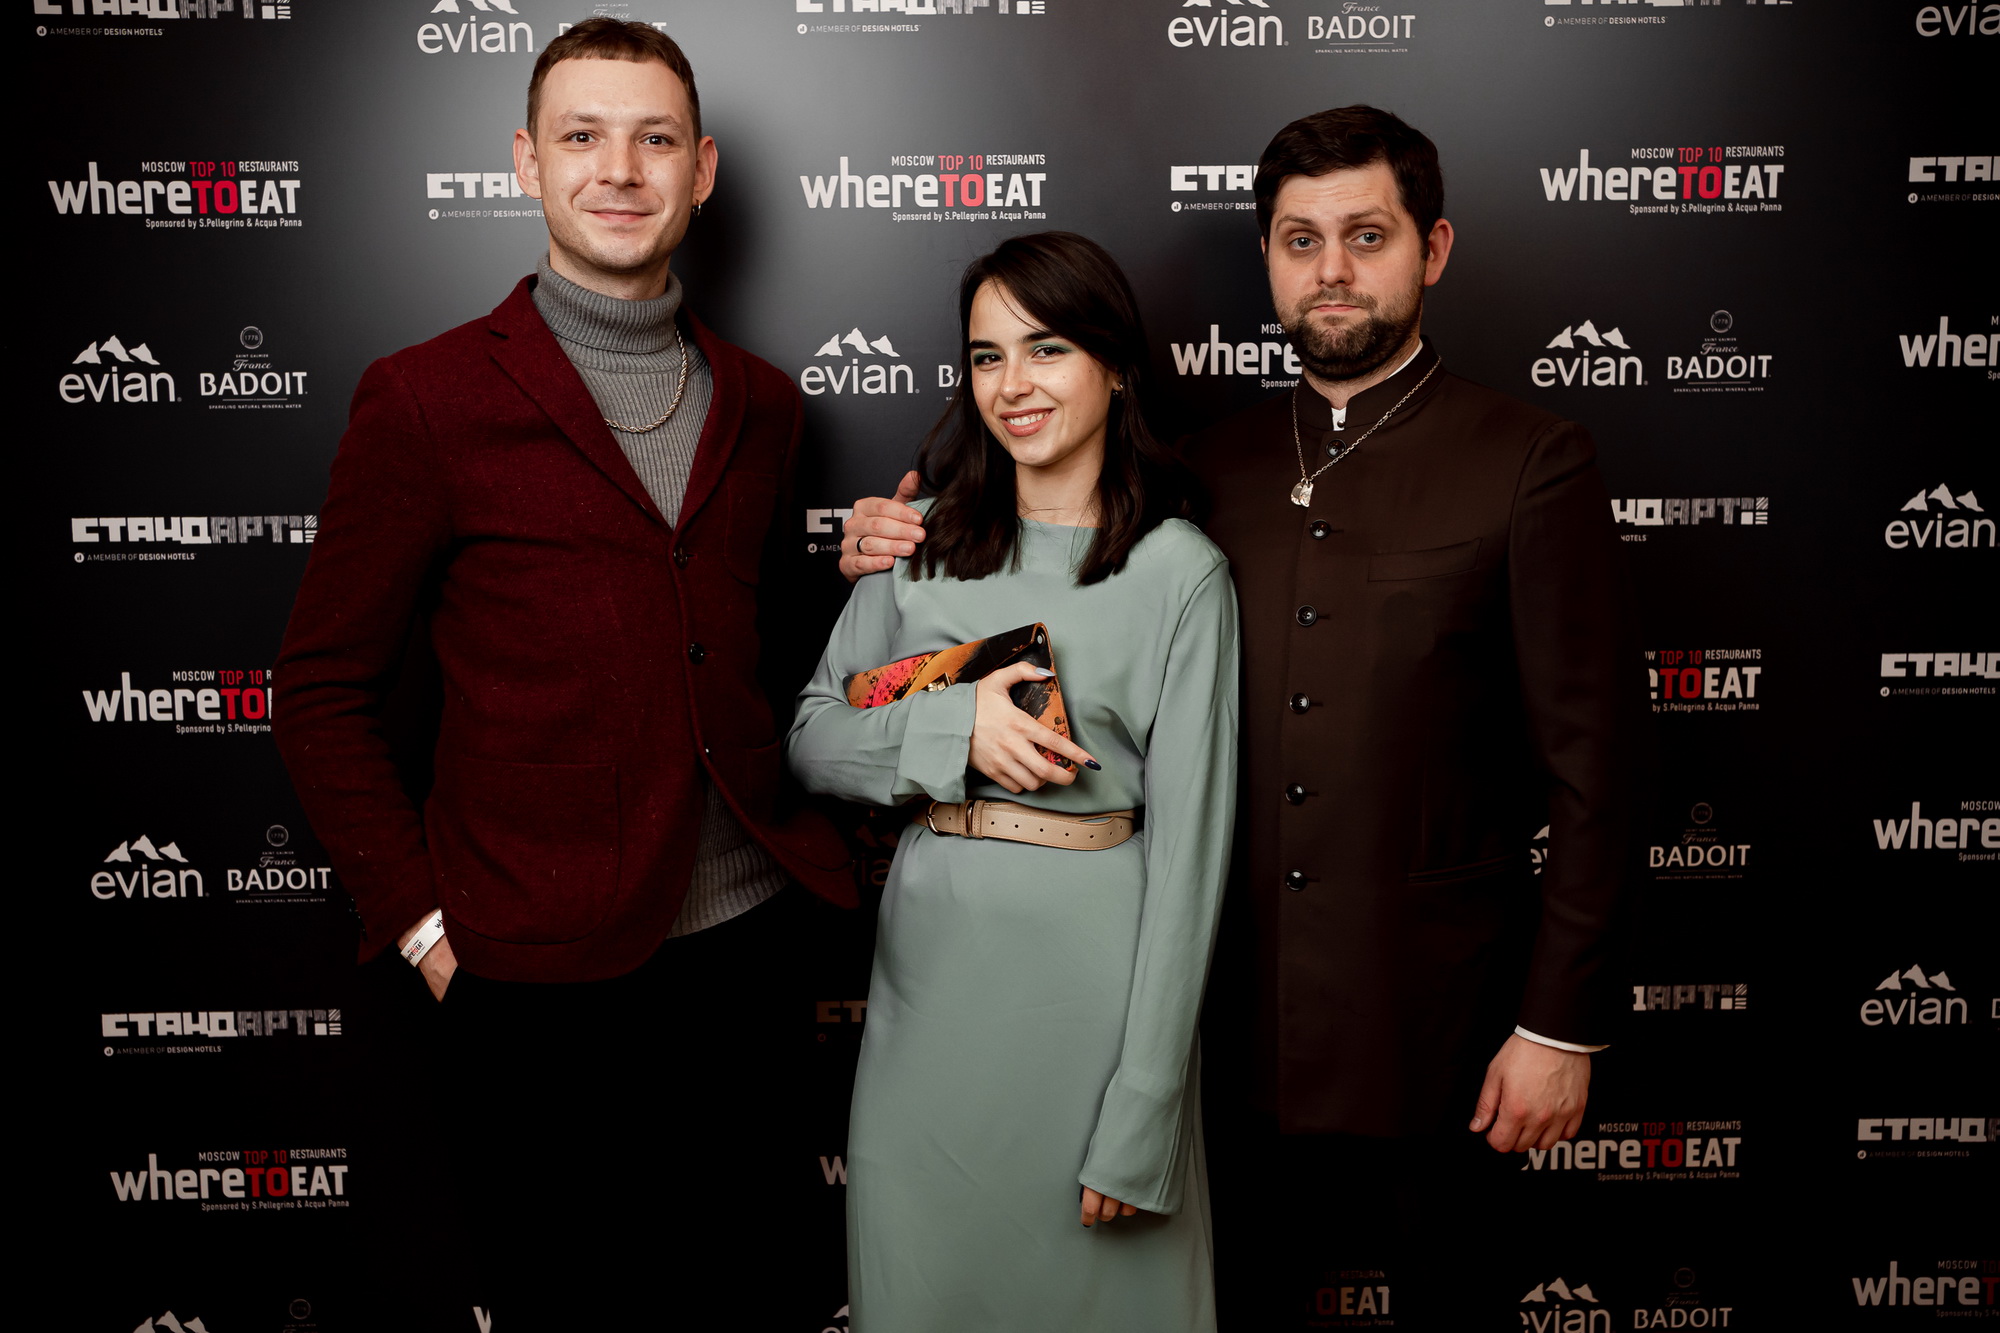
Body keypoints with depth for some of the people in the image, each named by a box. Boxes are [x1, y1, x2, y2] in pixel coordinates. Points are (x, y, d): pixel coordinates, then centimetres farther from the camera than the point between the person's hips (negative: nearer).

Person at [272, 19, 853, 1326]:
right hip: (540, 973, -4)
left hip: (747, 936, 4)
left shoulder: (761, 404, 7)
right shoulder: (426, 401, -7)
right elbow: (327, 695, -4)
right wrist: (424, 928, -8)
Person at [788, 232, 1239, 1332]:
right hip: (927, 953, 4)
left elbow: (1186, 842, -9)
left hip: (1090, 967, -3)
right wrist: (954, 726, -14)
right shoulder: (924, 540, 6)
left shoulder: (1182, 572, -7)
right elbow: (811, 736, 6)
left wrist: (1141, 1121, -11)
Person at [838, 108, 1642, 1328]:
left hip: (1427, 1029, -3)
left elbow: (1592, 760, -7)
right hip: (1240, 1018, 4)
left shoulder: (1530, 463, -6)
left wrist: (1562, 1024, -9)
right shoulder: (1216, 465, 6)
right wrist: (914, 559, -2)